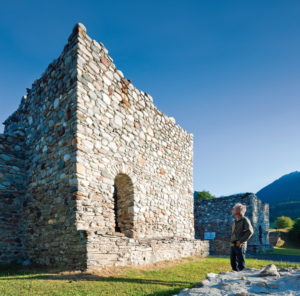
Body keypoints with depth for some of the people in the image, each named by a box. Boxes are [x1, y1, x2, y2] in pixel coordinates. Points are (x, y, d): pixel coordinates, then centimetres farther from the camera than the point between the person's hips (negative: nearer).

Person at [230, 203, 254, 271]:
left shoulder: (245, 220, -6)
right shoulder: (234, 221, 16)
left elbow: (250, 231, -17)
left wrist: (241, 241, -17)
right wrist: (231, 241, 11)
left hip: (240, 245, -7)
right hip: (232, 245, 7)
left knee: (241, 264, -4)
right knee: (233, 263, 9)